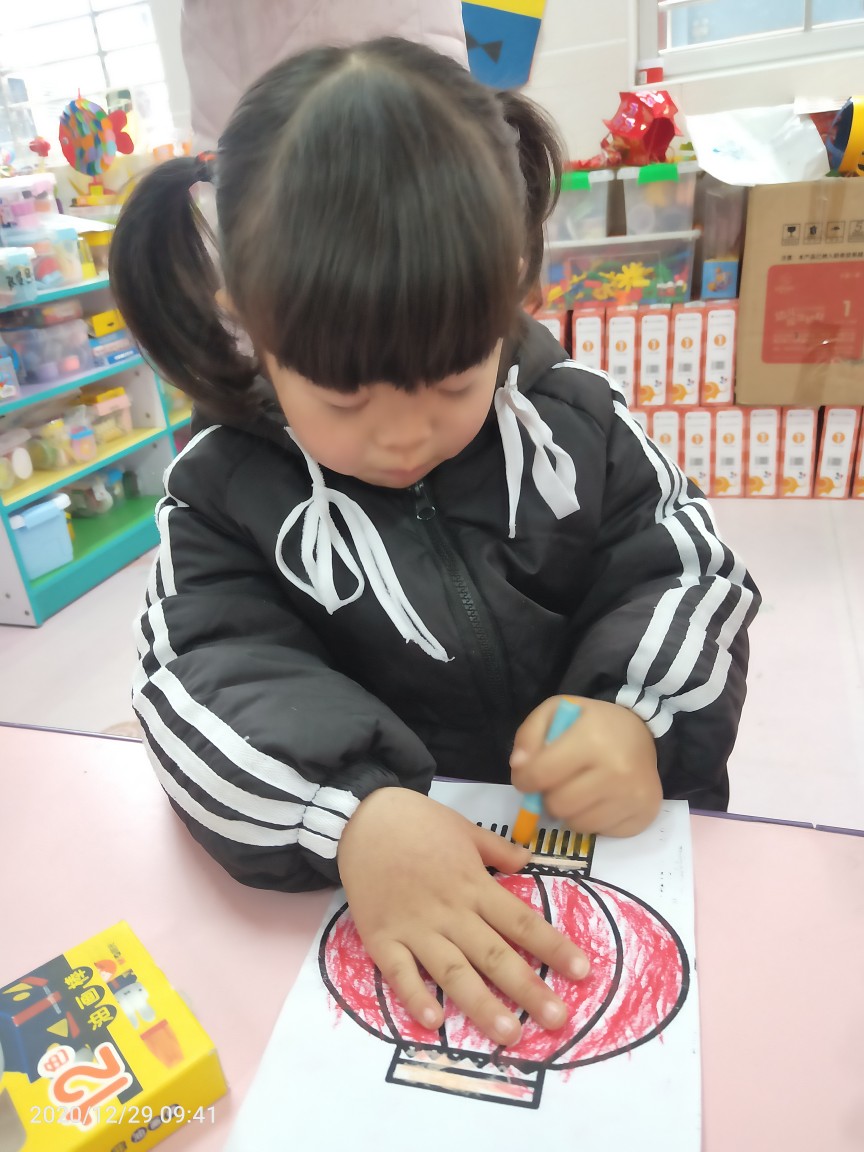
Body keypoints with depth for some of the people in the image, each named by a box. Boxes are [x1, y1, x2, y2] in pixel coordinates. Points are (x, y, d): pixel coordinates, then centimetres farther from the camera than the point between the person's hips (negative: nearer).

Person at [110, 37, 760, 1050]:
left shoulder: (576, 422, -5)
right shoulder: (224, 490, -9)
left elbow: (691, 578, -2)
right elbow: (204, 684, -17)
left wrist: (642, 718, -23)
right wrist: (351, 815, -35)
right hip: (375, 863, -1)